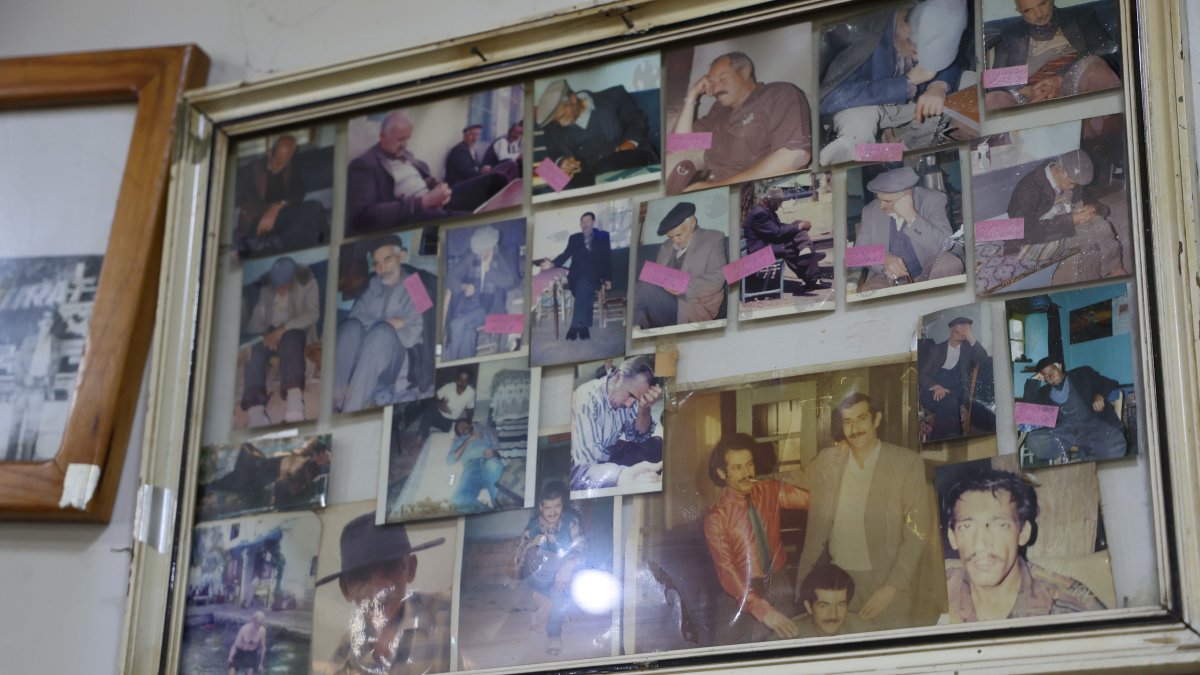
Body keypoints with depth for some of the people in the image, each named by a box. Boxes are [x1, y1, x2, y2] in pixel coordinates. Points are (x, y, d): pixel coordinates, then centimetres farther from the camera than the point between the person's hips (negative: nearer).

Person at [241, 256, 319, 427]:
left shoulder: (307, 282, -1)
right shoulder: (266, 286, 9)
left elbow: (313, 314, -12)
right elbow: (257, 318, 5)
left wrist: (283, 328, -21)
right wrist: (264, 335, -17)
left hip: (295, 332, -3)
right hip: (270, 333, 3)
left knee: (289, 339, -40)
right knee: (254, 350, -31)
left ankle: (295, 397, -62)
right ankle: (255, 408, -48)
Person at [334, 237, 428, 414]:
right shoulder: (374, 285, 16)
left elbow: (412, 334, -8)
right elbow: (356, 315, 3)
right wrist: (388, 323, -10)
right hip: (365, 354, 4)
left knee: (382, 332, -35)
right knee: (352, 326, -26)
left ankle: (351, 409, -43)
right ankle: (337, 400, -37)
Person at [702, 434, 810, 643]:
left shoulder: (770, 492, -4)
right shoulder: (716, 517, -16)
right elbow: (727, 573, -20)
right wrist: (763, 610, -30)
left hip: (780, 585, 4)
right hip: (744, 594, -4)